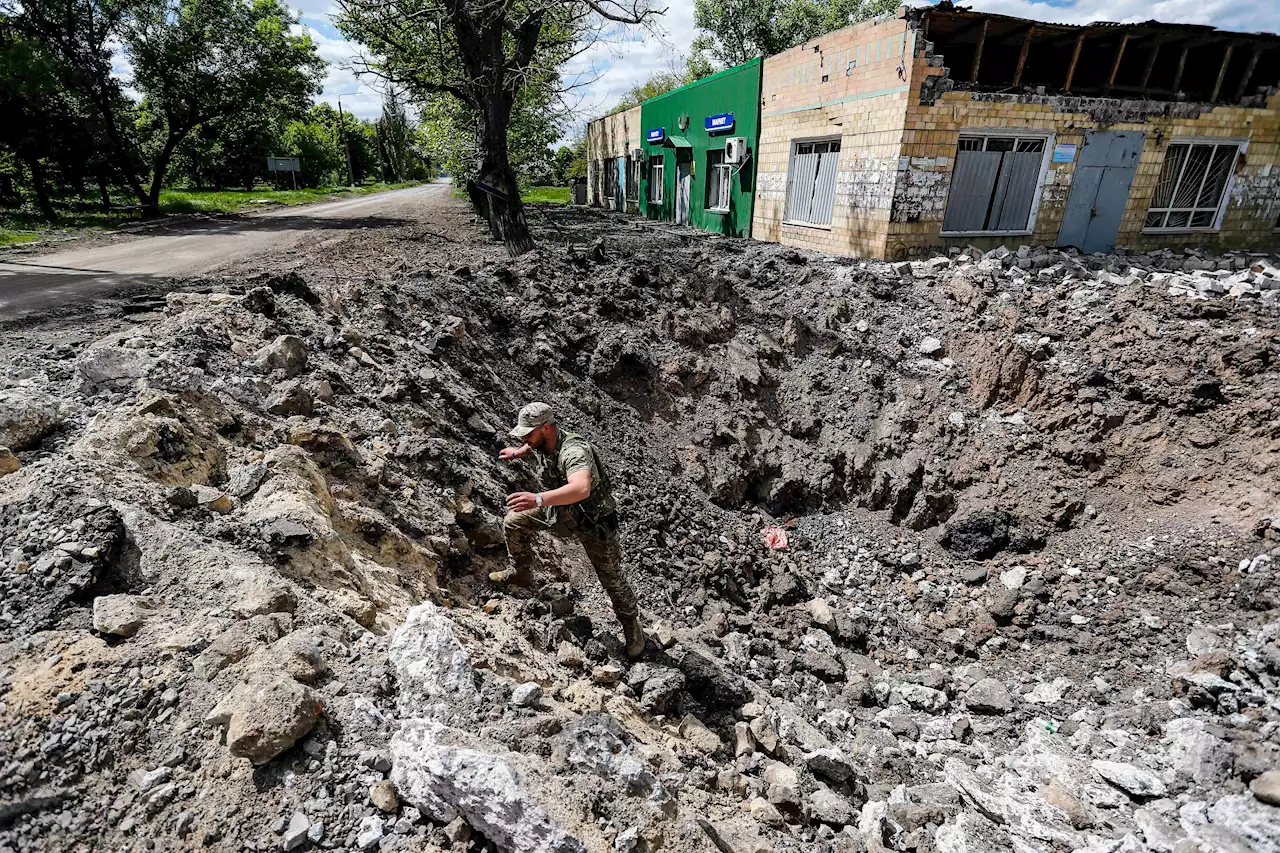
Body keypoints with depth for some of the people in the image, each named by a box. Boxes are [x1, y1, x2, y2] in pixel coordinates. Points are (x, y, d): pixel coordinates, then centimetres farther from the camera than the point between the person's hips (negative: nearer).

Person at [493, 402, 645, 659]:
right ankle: (521, 574, 32)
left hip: (594, 521, -7)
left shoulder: (573, 452, -39)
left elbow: (581, 489, -60)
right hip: (560, 511, 7)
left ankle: (631, 625, 28)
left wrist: (538, 499, -69)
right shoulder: (539, 444, -12)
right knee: (514, 522, 8)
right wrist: (517, 453, 32)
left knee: (612, 579, 2)